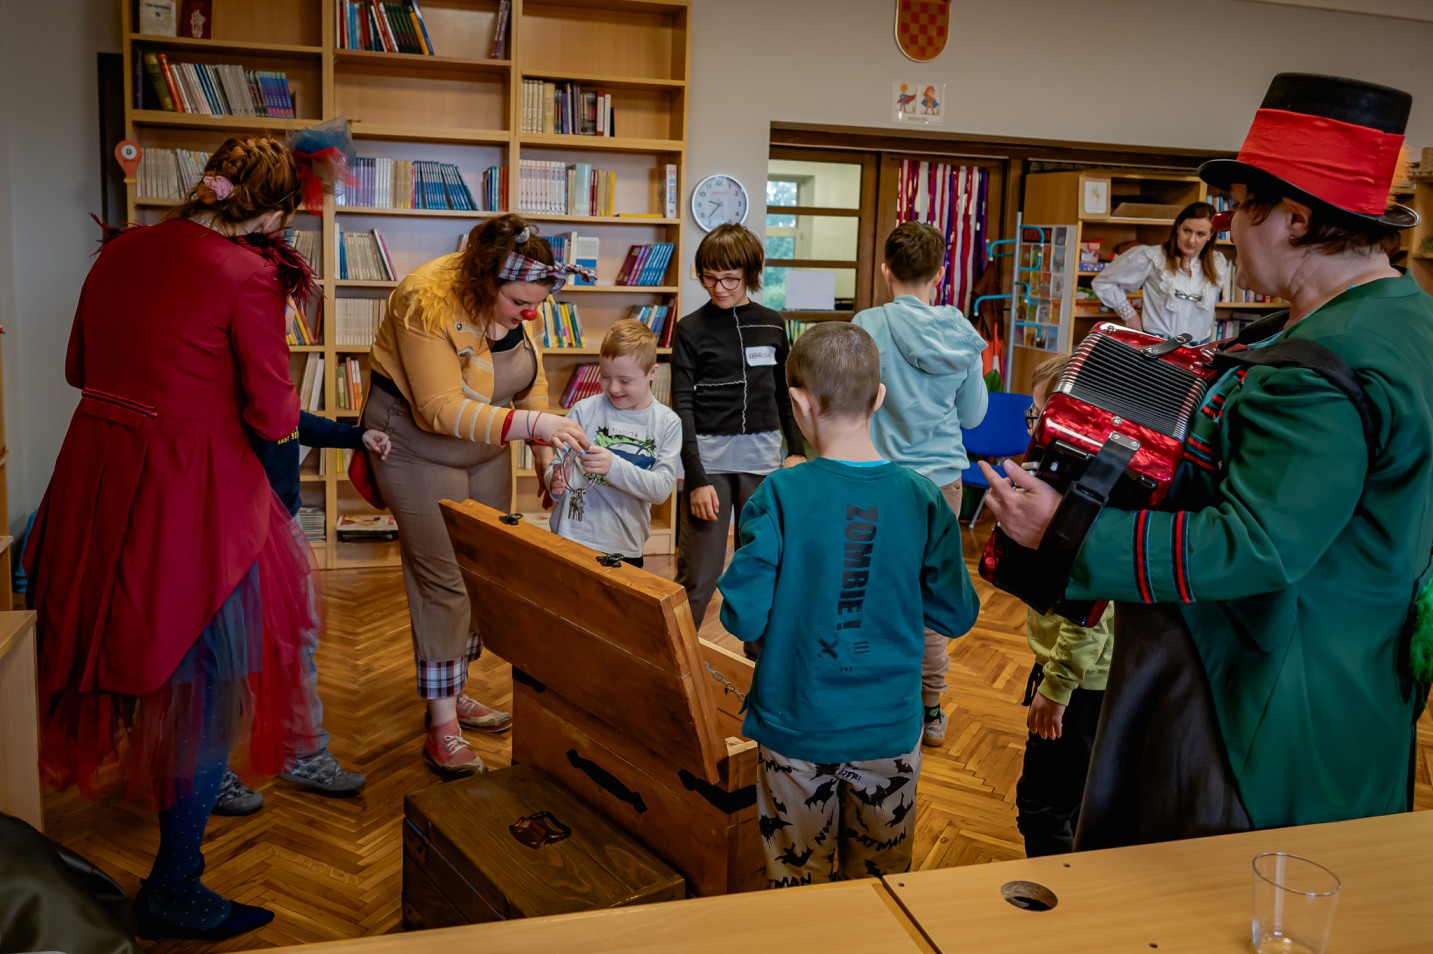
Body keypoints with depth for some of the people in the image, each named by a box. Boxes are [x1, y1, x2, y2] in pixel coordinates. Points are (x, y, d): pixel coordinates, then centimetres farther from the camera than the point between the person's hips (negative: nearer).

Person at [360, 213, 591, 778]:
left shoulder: (517, 302, -9)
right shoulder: (426, 302, -30)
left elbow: (531, 377, 5)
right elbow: (442, 410, -34)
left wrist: (545, 451, -3)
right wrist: (530, 424, -43)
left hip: (484, 441, 7)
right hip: (417, 444, -7)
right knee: (444, 581, -9)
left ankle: (452, 693, 26)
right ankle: (442, 730, -1)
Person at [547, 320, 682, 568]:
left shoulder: (668, 423, -3)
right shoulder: (584, 410, -4)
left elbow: (662, 489, -12)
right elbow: (556, 464, -1)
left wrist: (613, 466, -27)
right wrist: (555, 482, -24)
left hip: (625, 548, 1)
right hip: (571, 540, -1)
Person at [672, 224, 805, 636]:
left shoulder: (772, 325, 7)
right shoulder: (691, 329, -2)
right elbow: (682, 407, -5)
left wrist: (797, 450, 9)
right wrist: (696, 478, -11)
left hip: (763, 458, 3)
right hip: (709, 457, -3)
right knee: (699, 572, -3)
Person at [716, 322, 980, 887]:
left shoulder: (779, 497, -16)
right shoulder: (922, 499, -10)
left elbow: (742, 618, -15)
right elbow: (956, 616, -2)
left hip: (796, 728, -1)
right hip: (889, 730, 2)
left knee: (797, 880, 16)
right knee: (880, 881, 20)